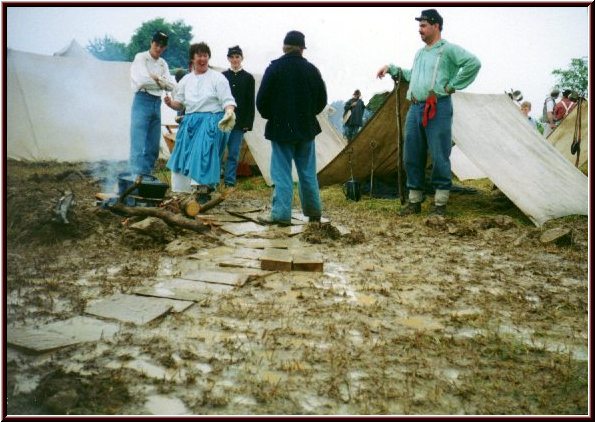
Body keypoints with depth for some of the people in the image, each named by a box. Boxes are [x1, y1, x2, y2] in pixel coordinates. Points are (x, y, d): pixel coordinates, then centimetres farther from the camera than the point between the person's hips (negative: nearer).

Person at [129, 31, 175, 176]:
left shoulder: (163, 63, 17)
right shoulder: (141, 57, 0)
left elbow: (171, 86, 6)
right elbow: (143, 80, -15)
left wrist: (156, 78, -8)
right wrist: (161, 82, -2)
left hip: (157, 103, 6)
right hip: (143, 101, -6)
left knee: (153, 145, 8)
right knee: (139, 144, -11)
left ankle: (147, 175, 16)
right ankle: (137, 176, -13)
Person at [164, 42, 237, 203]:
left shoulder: (217, 78, 0)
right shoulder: (186, 80, 14)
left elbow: (228, 101, -6)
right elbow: (179, 103, 15)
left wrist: (229, 113, -27)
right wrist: (170, 103, -7)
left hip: (210, 121, -5)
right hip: (190, 121, 5)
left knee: (203, 155, -14)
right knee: (185, 155, 4)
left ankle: (202, 191, -9)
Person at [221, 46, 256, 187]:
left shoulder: (248, 78, 6)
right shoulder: (222, 76, 7)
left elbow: (251, 103, 3)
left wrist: (248, 123, -4)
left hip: (239, 122, 0)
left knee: (234, 153, 4)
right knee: (218, 150, -2)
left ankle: (230, 179, 11)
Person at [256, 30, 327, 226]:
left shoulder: (274, 68, -9)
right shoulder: (312, 70, 1)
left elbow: (261, 100, -8)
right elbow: (322, 100, 7)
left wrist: (270, 116, 10)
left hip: (281, 128, -3)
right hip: (306, 128, 3)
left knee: (282, 172, 0)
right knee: (307, 171, 12)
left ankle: (281, 213, -3)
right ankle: (313, 210, 19)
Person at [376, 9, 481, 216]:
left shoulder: (448, 49, -3)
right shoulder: (419, 53, 21)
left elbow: (473, 63, -15)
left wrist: (452, 85, -12)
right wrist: (391, 68, 28)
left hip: (438, 109, -8)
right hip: (415, 109, 8)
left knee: (439, 156, -5)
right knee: (412, 156, 7)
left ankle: (440, 203, 3)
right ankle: (414, 201, 16)